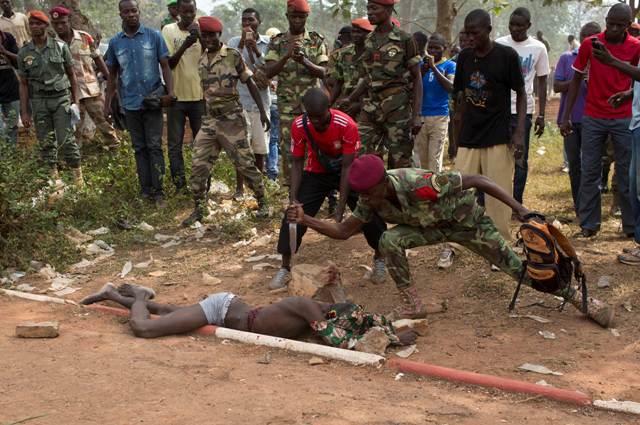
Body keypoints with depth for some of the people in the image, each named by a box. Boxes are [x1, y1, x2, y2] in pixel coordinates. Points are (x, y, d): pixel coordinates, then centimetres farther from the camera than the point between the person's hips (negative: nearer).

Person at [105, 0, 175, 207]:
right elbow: (112, 75, 12)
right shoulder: (115, 42, 5)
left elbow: (165, 66, -2)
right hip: (130, 104, 3)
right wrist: (107, 103, 8)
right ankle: (145, 190, 15)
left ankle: (158, 192, 0)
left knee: (154, 147, -2)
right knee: (139, 148, 9)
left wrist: (170, 91, -15)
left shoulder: (154, 36, -3)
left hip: (152, 101, -3)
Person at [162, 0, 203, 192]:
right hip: (177, 96, -1)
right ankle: (179, 185, 12)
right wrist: (185, 45, -24)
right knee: (174, 145, 3)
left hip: (199, 95, 1)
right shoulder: (169, 30, -2)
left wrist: (200, 38, -23)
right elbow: (169, 63, -8)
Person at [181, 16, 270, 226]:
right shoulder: (201, 61, 9)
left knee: (245, 163, 1)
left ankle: (262, 203, 17)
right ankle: (198, 210, 11)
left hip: (232, 119, -5)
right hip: (209, 120, 5)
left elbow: (250, 83, -3)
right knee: (199, 166, 0)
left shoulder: (233, 56, -6)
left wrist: (262, 111, -6)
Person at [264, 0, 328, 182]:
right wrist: (287, 56, -20)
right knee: (288, 149, 0)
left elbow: (323, 73, -2)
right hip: (287, 106, 0)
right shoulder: (277, 42, 6)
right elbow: (268, 72, -4)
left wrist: (304, 61, -20)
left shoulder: (317, 40, 5)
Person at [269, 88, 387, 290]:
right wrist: (293, 198, -22)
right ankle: (285, 268, 4)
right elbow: (297, 163, -12)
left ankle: (379, 259, 16)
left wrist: (341, 205, -27)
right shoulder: (299, 126, -23)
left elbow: (347, 166, -25)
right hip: (316, 173, 2)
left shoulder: (346, 125, -30)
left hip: (344, 172, -2)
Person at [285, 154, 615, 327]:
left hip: (467, 221, -5)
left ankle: (578, 298, 13)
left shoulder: (419, 185, -40)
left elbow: (477, 180, -34)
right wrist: (305, 220, -25)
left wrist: (520, 210, -37)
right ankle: (412, 305, -7)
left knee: (518, 268, -5)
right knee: (389, 241, -22)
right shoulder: (371, 200, -20)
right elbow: (343, 231, -11)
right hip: (432, 227, 5)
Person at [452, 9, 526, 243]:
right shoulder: (464, 57, 6)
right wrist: (456, 139, 13)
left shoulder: (507, 55, -6)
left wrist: (520, 131, -9)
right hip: (468, 139, 4)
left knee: (498, 197, -2)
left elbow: (520, 94, 1)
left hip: (498, 139, -4)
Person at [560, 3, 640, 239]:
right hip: (593, 118, 1)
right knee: (590, 171, 3)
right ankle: (588, 224, 10)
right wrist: (566, 117, 3)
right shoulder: (590, 45, 0)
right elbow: (576, 80, 6)